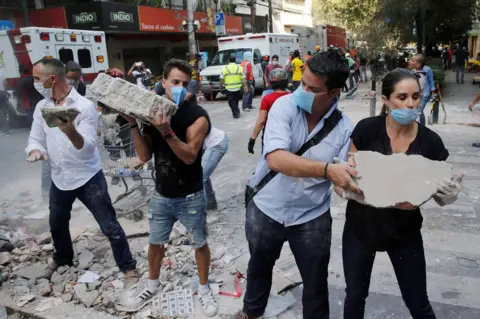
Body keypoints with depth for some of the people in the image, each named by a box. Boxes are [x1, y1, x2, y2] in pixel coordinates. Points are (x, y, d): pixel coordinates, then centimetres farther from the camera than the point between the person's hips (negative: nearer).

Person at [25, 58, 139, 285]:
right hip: (59, 178, 6)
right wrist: (35, 150, -18)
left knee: (109, 227, -1)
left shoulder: (84, 106, -17)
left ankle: (128, 268, 15)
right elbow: (35, 137, 6)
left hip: (88, 178, -6)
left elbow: (87, 147, -24)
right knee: (57, 224, 25)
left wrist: (71, 132, -46)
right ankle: (62, 259, 52)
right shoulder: (41, 107, 1)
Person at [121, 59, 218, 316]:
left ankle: (204, 288, 36)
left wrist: (167, 132, -37)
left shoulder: (197, 115, -15)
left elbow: (189, 156, -25)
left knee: (199, 244, 13)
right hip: (161, 195, 4)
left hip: (191, 196, -4)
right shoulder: (152, 111, -1)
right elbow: (145, 156, -5)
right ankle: (152, 285, 44)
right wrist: (133, 124, -16)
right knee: (155, 242, 20)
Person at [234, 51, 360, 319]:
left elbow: (345, 177, -13)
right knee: (259, 266, 26)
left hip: (312, 217, 0)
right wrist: (326, 169, -42)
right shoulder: (284, 106, -18)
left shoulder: (345, 129, -12)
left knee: (316, 282, 15)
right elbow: (276, 159, -32)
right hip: (267, 208, 1)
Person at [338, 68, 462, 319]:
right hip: (361, 227, 0)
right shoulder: (366, 129, -17)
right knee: (355, 297, 18)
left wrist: (450, 193, -25)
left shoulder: (430, 142, -12)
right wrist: (347, 190, -32)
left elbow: (440, 195, -2)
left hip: (405, 232, 1)